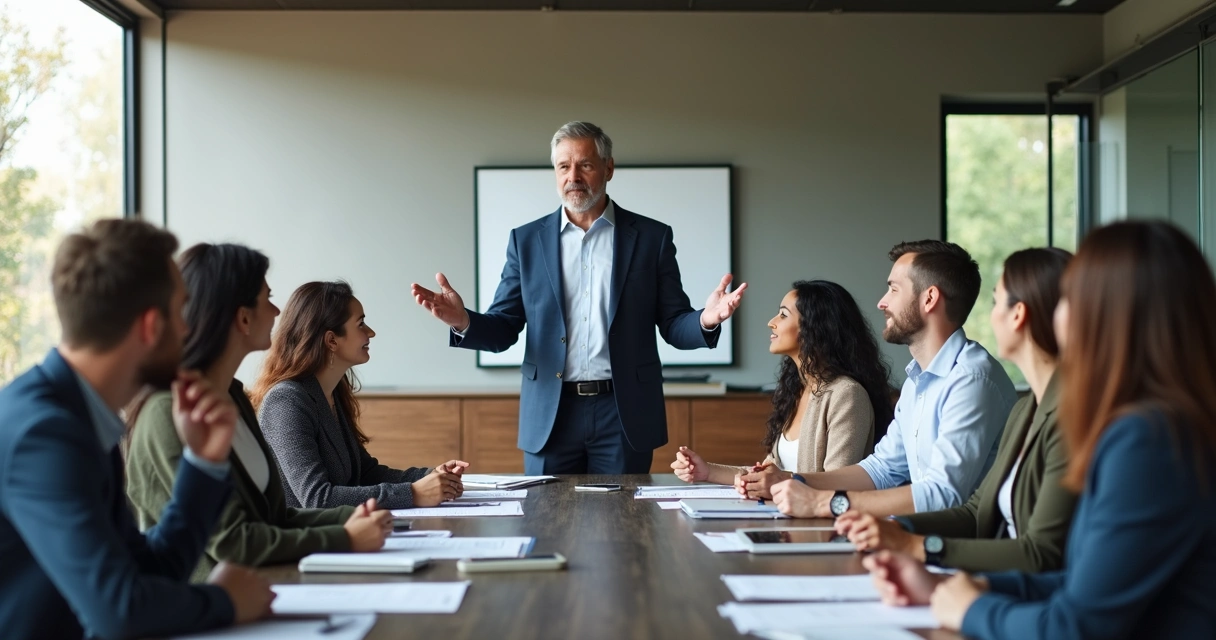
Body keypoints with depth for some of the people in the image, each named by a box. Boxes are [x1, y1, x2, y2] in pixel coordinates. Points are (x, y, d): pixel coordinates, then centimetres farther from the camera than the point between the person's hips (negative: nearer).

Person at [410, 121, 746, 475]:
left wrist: (706, 321, -19)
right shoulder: (527, 240, 7)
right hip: (549, 416, 1)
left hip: (625, 414, -1)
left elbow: (673, 326, 3)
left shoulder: (651, 237, 3)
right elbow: (503, 330, 5)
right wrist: (464, 322, -16)